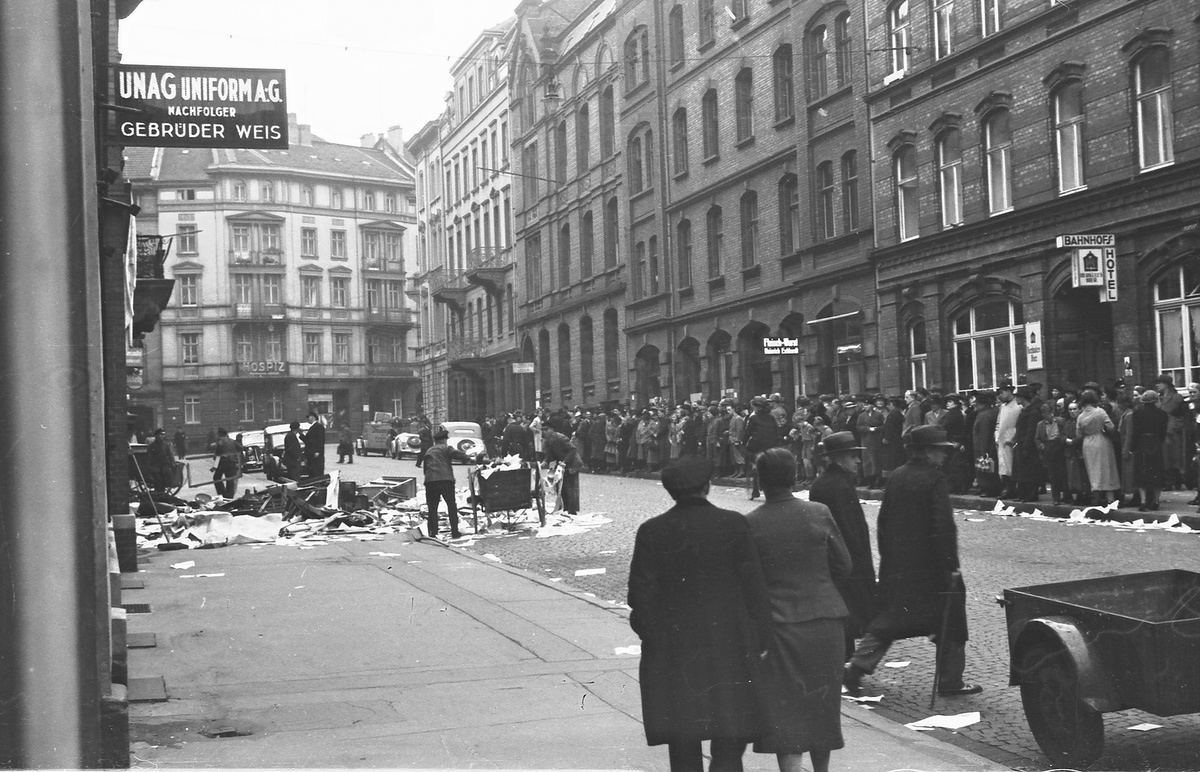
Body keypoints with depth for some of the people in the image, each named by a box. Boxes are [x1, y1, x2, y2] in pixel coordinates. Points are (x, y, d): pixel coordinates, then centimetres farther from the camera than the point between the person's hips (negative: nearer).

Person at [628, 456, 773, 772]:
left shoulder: (651, 531, -4)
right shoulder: (734, 524, -5)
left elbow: (641, 593, -3)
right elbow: (754, 586, -4)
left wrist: (649, 633, 11)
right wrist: (760, 639, 4)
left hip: (672, 650, 1)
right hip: (728, 647, -1)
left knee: (683, 746, 12)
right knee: (728, 745, 5)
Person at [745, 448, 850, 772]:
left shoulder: (751, 524, -10)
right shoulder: (819, 514, -5)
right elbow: (843, 565, 3)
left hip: (779, 623, -3)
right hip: (825, 622, 3)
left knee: (785, 710, 2)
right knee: (822, 706, 18)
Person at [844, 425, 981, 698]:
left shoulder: (896, 476, 6)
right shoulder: (934, 480, -15)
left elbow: (883, 520, 12)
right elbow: (944, 527, -19)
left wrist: (887, 558, 20)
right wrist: (951, 566, -15)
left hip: (895, 566, 6)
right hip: (929, 567, -6)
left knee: (888, 620, 14)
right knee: (949, 623, 9)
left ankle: (857, 666, 2)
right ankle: (950, 681, 15)